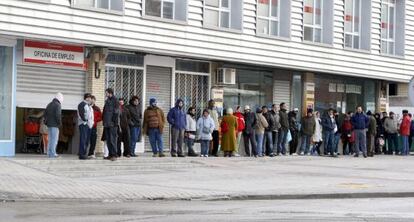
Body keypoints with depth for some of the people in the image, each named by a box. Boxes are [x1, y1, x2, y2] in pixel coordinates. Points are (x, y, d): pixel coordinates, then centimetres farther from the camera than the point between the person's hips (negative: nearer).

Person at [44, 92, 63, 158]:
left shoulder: (49, 104, 17)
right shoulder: (58, 105, -10)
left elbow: (45, 113, 18)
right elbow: (58, 115, -19)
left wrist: (46, 121, 16)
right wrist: (59, 123, -10)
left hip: (49, 124, 8)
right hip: (54, 125, -8)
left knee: (50, 139, 12)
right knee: (54, 139, -6)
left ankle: (49, 153, 12)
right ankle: (52, 154, -9)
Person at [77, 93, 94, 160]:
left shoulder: (89, 105, 24)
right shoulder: (82, 104, -4)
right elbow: (81, 113, -15)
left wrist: (92, 122, 14)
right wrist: (85, 120, -18)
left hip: (89, 124, 9)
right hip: (83, 124, -9)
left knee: (87, 140, 8)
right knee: (83, 139, -12)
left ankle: (84, 154, 12)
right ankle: (81, 154, -14)